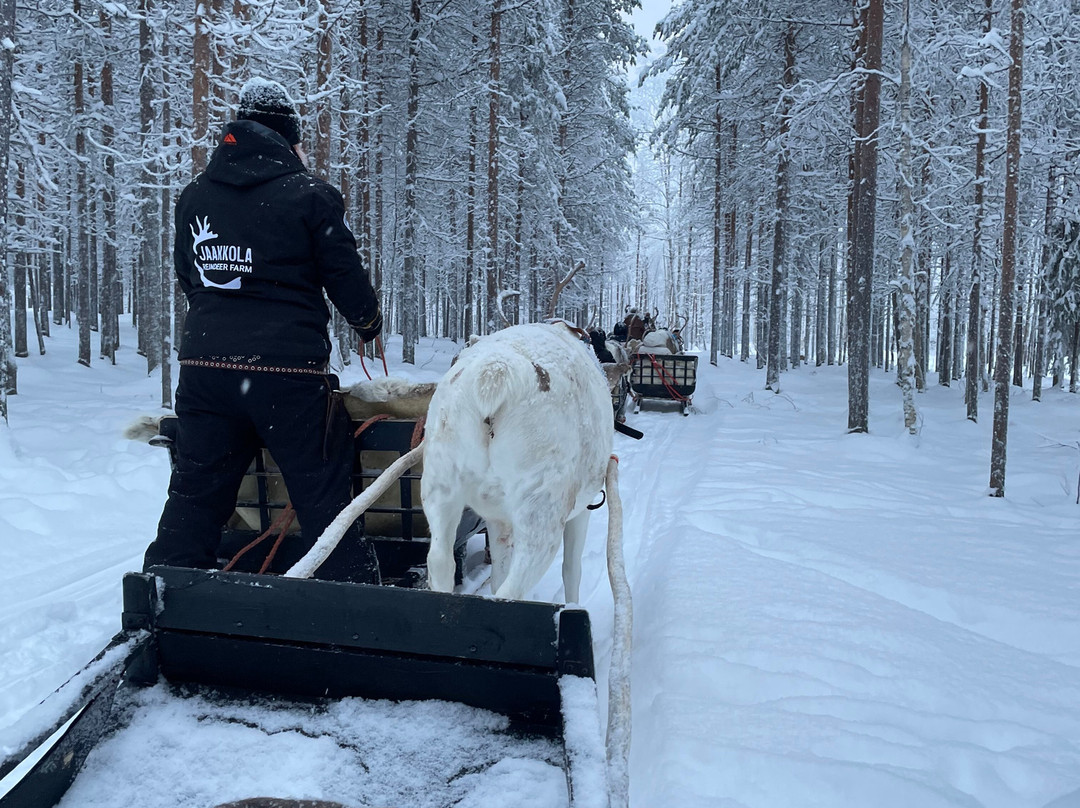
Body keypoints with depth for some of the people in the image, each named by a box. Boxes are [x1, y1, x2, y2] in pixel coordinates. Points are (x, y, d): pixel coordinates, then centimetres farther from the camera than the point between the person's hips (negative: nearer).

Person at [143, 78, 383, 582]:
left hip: (204, 361, 5)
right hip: (286, 366, -5)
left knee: (196, 489, 14)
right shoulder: (309, 195, -4)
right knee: (322, 489, 5)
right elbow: (345, 276, -2)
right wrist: (368, 322, 17)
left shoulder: (194, 196, 12)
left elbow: (188, 280, 19)